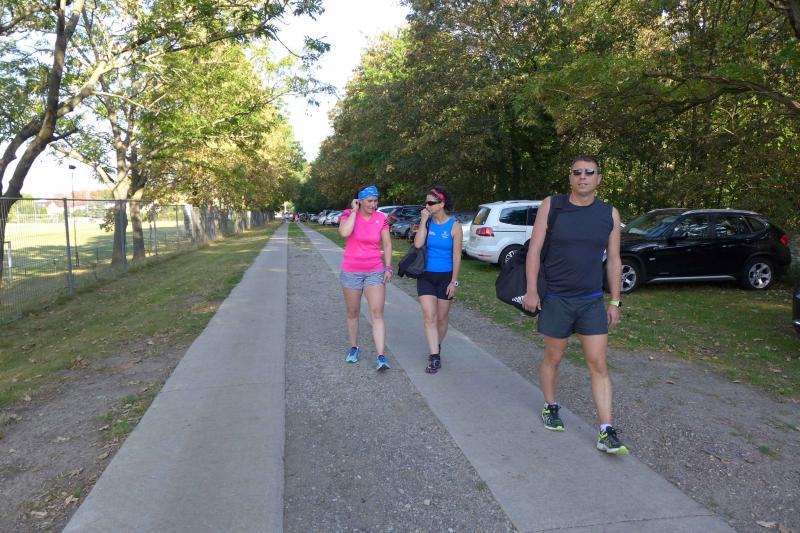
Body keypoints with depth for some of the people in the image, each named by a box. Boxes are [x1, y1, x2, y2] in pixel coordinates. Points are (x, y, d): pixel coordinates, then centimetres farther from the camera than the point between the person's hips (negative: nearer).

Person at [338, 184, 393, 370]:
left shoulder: (381, 218, -1)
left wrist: (388, 267, -3)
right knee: (352, 313, 12)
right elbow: (344, 232, -28)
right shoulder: (348, 214, -6)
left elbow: (387, 245, 5)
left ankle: (381, 357, -9)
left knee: (377, 314, -8)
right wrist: (354, 211, -18)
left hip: (375, 271, 0)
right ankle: (354, 348, 31)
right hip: (351, 272, 0)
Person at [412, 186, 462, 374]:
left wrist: (454, 281, -9)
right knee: (429, 316, -9)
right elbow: (417, 244, -14)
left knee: (441, 318, 11)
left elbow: (457, 256, -7)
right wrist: (423, 221, -15)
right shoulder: (427, 222, 0)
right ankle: (435, 357, -8)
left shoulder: (454, 226, -7)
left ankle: (436, 347, 34)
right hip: (426, 276, 1)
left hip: (445, 277, -1)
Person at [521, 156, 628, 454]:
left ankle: (606, 434, 3)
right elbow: (534, 250, -5)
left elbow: (613, 260, 7)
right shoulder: (551, 205, -4)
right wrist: (531, 291, -11)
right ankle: (550, 408, 35)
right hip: (555, 300, -2)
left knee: (599, 365, -1)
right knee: (553, 358, 11)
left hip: (592, 301, 2)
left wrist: (615, 301, 5)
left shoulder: (610, 214, 3)